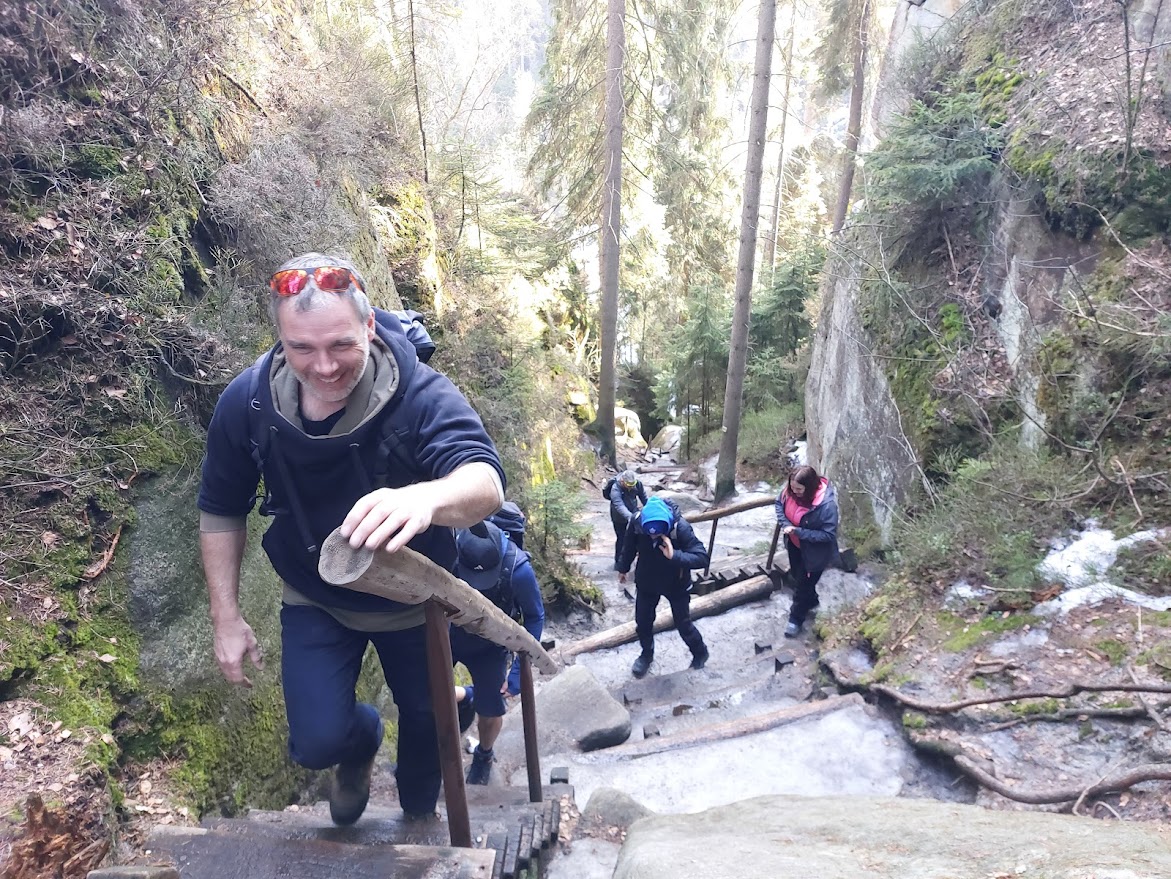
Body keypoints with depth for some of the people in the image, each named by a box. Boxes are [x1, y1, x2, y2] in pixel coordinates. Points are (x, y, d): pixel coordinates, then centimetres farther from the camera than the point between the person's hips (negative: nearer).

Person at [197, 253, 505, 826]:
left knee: (427, 717, 17)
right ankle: (361, 745, 33)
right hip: (316, 600, 2)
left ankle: (419, 813, 53)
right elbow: (221, 511, -6)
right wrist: (226, 618, -7)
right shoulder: (246, 404, -22)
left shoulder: (421, 396, -34)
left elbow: (486, 483, -51)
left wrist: (426, 497, -74)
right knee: (317, 741, -9)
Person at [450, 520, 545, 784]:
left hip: (488, 646, -1)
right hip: (445, 637, 1)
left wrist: (520, 668, -16)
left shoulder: (518, 569, -33)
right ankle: (465, 698, 25)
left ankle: (484, 756, 40)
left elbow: (535, 618, -15)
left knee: (490, 712, 5)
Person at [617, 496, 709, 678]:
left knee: (683, 624, 12)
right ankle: (647, 654, 45)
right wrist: (623, 568, 12)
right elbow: (629, 546, -3)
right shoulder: (637, 522, -25)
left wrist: (674, 555, -48)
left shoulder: (680, 527, -34)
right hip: (646, 581, 3)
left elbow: (703, 558, -35)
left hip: (676, 584, -3)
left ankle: (700, 654, 41)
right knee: (642, 622, 16)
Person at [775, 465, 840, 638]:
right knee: (796, 576, 28)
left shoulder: (826, 504, -37)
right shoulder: (790, 490, -20)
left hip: (813, 551, -6)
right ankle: (810, 602, 58)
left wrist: (799, 532, -34)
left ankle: (796, 619, 37)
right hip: (794, 544, 6)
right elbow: (779, 503, 0)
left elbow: (828, 535, -29)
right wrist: (785, 524, -18)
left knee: (803, 584, 12)